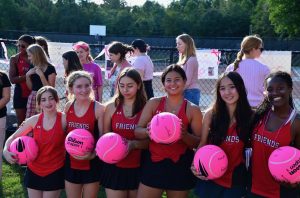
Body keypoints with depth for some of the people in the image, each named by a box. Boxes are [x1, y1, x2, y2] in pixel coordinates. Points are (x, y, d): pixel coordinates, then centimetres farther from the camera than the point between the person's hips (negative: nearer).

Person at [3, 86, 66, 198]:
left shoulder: (64, 119, -13)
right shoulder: (34, 120, -3)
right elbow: (14, 137, 6)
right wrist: (6, 151, -10)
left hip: (55, 172, -3)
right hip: (33, 171, 3)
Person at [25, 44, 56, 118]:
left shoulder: (50, 68, -7)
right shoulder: (32, 67, 11)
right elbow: (30, 87, 16)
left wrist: (41, 75, -18)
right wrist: (27, 75, 0)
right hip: (33, 97, 6)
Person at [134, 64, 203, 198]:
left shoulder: (192, 110, -2)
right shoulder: (153, 104, 2)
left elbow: (199, 143, -2)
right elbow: (137, 131, 1)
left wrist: (184, 135, -22)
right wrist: (148, 131, -21)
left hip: (180, 167, -1)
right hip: (153, 163, 1)